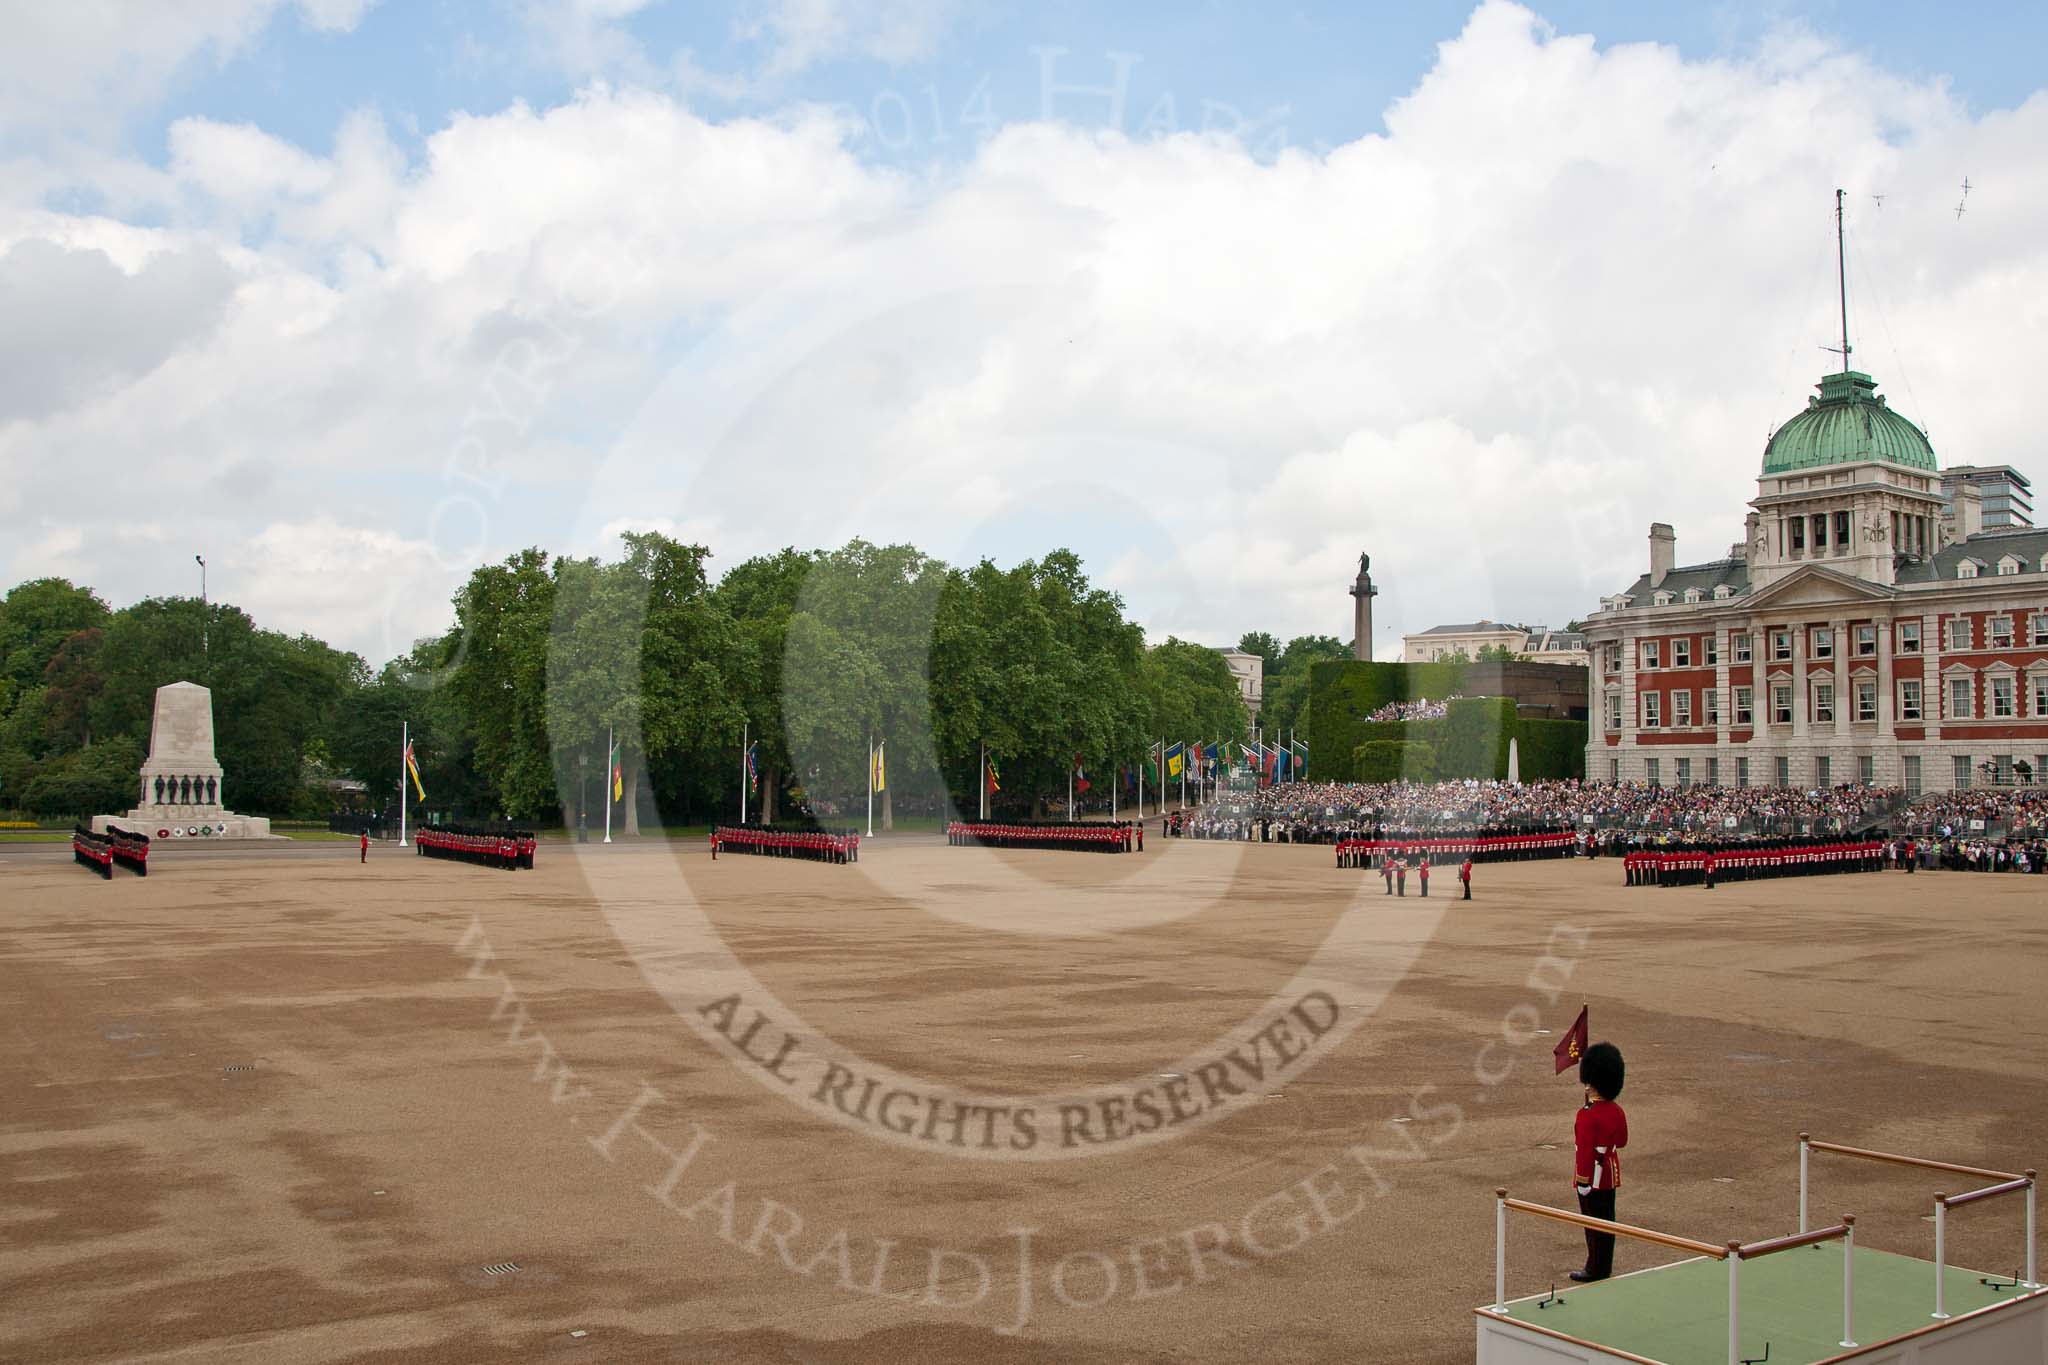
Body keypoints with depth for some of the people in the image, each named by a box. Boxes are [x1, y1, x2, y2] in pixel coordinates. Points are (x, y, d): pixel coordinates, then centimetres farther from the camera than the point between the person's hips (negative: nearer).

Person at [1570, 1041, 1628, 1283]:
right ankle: (1605, 1268, 24)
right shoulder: (1616, 1111, 1)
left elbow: (1585, 1150, -23)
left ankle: (1595, 1270, 10)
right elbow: (1622, 1141, 14)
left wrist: (1583, 1180, -18)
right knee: (1607, 1220, 15)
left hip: (1593, 1175, -8)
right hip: (1611, 1173, 8)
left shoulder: (1587, 1115, -23)